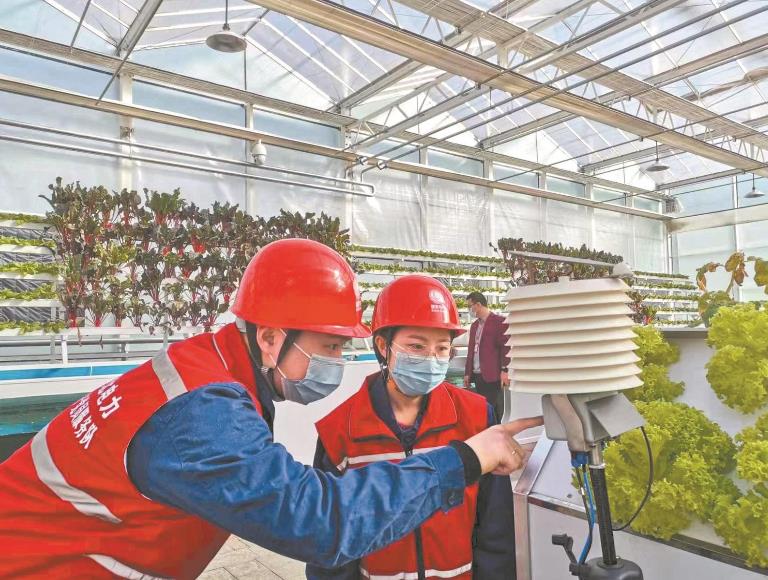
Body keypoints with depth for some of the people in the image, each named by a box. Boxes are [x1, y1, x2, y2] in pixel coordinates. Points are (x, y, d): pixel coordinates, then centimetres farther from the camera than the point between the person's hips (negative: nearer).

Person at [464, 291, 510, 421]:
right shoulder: (474, 325, 19)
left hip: (492, 376, -7)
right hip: (477, 375, 7)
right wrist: (467, 373, 16)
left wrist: (505, 370, -17)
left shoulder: (499, 321, -4)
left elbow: (506, 347, -10)